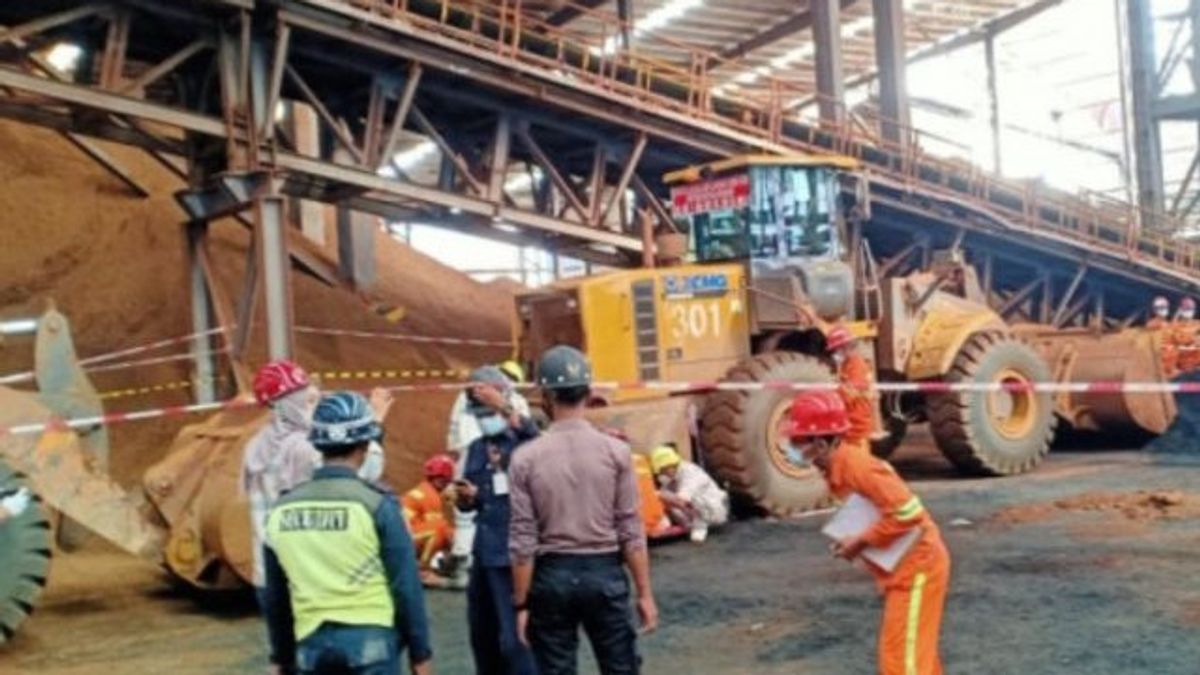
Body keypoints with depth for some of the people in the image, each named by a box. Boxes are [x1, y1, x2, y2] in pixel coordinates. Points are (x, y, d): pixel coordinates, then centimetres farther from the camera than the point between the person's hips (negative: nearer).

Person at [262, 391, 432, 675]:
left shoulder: (282, 510, 4)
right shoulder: (375, 504, -9)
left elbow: (276, 598, 12)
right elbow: (405, 585, -8)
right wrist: (420, 652, 1)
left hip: (312, 644, 4)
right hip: (371, 640, -4)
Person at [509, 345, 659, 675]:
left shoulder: (526, 458, -6)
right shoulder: (615, 451, -6)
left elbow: (523, 541, -6)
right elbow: (631, 531, -5)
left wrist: (521, 603, 2)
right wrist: (645, 593, 1)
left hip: (552, 576, 0)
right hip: (604, 573, 0)